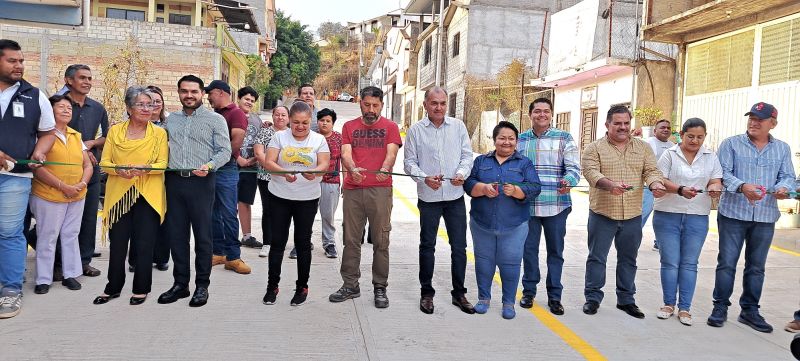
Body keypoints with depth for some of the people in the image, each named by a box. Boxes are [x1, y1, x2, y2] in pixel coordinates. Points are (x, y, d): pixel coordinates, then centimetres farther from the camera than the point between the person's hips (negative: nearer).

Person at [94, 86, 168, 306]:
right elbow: (104, 162, 5)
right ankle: (113, 287, 22)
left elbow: (163, 164, -3)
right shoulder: (114, 131, 9)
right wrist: (119, 170, -16)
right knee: (117, 242, 4)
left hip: (148, 195, -1)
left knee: (144, 244, 0)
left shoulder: (159, 133, 4)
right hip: (119, 194, 2)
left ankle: (141, 289, 15)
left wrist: (145, 169, -23)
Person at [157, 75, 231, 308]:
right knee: (176, 234, 8)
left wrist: (210, 166, -21)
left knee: (202, 235, 0)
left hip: (201, 182, -4)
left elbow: (225, 151, -4)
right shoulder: (171, 119, 16)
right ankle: (180, 283, 18)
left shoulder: (215, 120, 2)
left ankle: (202, 286, 10)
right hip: (174, 181, 5)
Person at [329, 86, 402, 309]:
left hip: (381, 189, -2)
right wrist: (353, 169, -22)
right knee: (351, 239, 6)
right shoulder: (349, 127, 14)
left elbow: (391, 153, -6)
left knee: (381, 240, 1)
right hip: (352, 189, 2)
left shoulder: (390, 127, 9)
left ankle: (380, 287, 11)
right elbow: (345, 153, 1)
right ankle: (350, 285, 17)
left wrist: (385, 169, -28)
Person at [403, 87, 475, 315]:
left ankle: (459, 293, 20)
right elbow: (409, 162, 0)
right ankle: (426, 293, 21)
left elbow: (467, 154, 5)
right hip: (428, 197, -1)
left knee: (459, 246, 6)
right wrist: (425, 178, -18)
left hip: (455, 196, 2)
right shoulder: (416, 130, 0)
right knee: (427, 246, 8)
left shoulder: (458, 126, 6)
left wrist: (462, 173, -15)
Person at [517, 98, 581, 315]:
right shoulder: (520, 140, 9)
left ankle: (554, 296, 18)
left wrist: (568, 181, -24)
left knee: (555, 250, 7)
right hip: (527, 205, 2)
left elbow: (574, 167, -4)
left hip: (556, 205, -1)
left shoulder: (564, 138, 3)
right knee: (529, 249, 9)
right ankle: (529, 291, 24)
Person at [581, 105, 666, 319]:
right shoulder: (594, 148, -2)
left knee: (628, 259, 13)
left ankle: (626, 299, 25)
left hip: (632, 216, 3)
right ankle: (593, 297, 17)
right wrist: (611, 185, -35)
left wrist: (656, 184, -24)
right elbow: (591, 172, -16)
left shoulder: (643, 147, 9)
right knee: (597, 258, 5)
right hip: (602, 214, -3)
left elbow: (651, 171, 0)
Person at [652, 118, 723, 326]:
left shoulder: (711, 158, 7)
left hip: (697, 217, 2)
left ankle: (684, 308, 14)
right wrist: (680, 190, -26)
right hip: (668, 215, -2)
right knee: (670, 262, 5)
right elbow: (661, 181, -8)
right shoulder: (670, 154, 0)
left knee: (689, 263, 6)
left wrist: (715, 188, -23)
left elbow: (716, 182, 1)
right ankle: (669, 304, 18)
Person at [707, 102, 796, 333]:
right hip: (733, 213, -3)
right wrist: (742, 186, -27)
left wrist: (783, 188, -18)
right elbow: (723, 173, -9)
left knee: (756, 266, 11)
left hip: (765, 217, 3)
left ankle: (750, 310, 22)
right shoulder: (731, 144, 0)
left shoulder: (783, 149, 10)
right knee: (727, 263, 1)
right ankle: (720, 307, 12)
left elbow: (788, 176, 6)